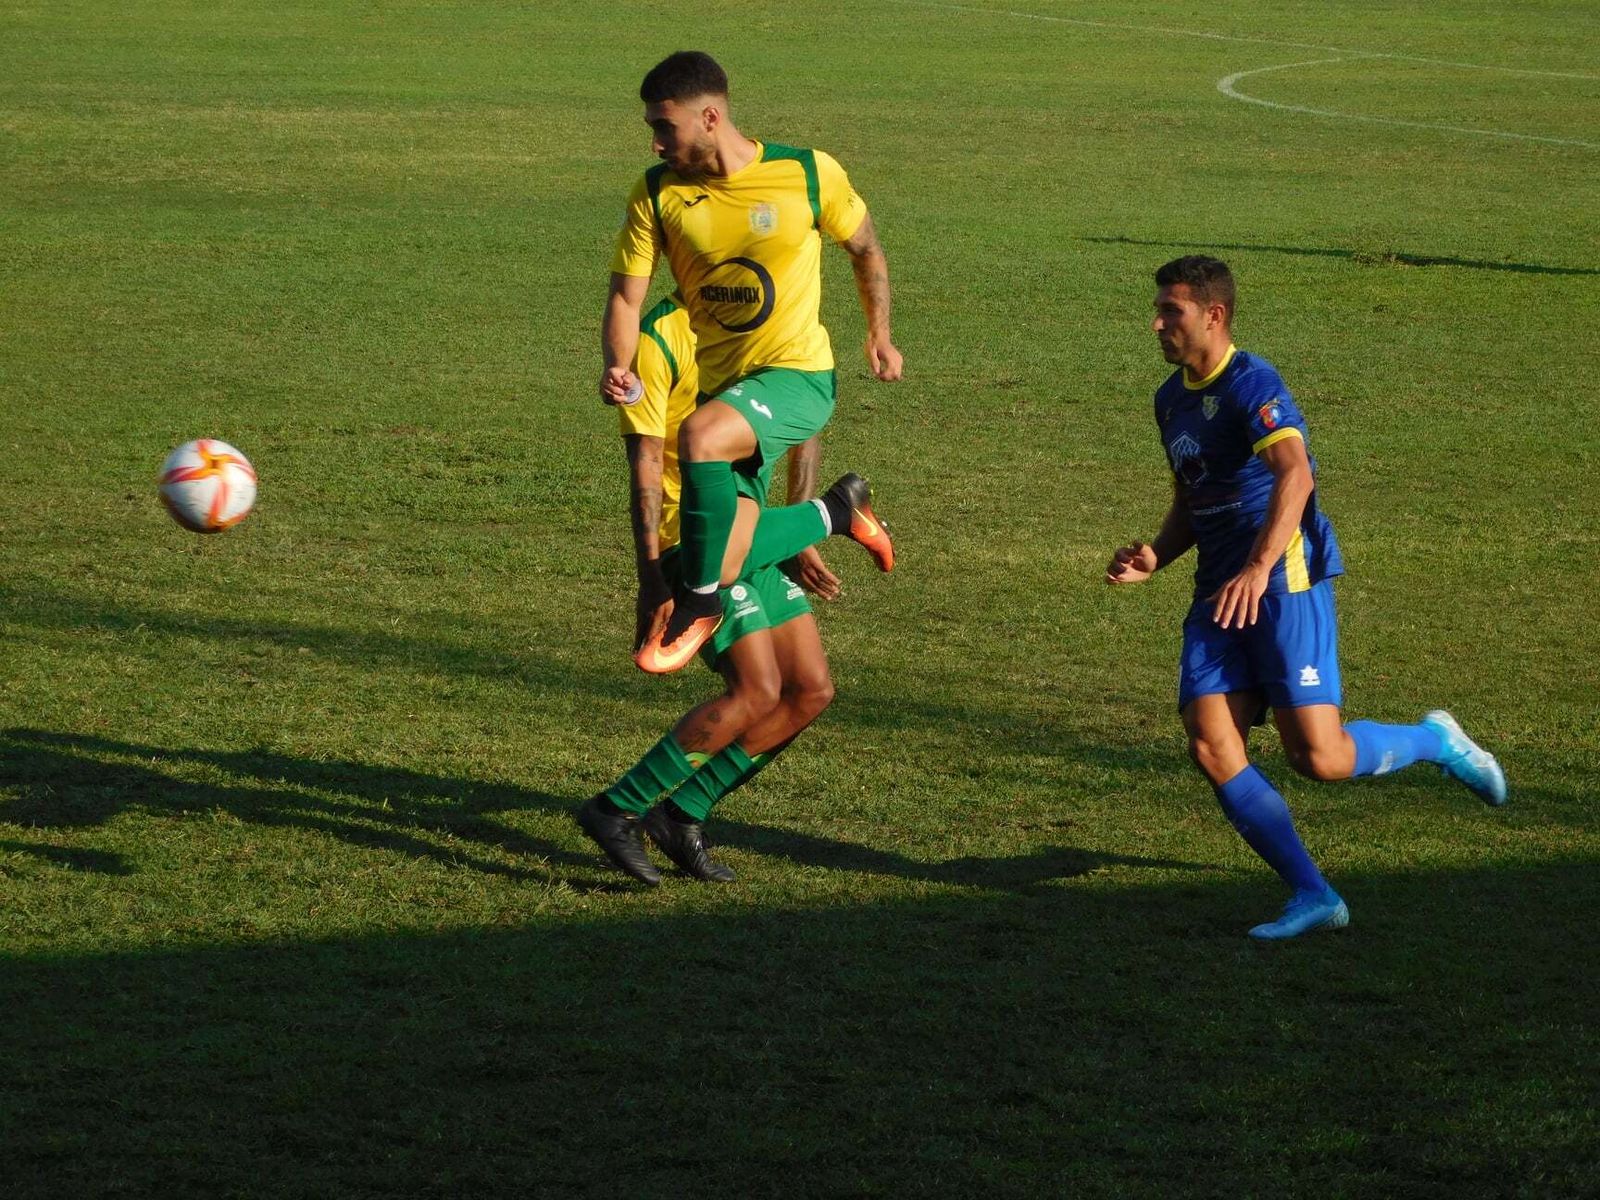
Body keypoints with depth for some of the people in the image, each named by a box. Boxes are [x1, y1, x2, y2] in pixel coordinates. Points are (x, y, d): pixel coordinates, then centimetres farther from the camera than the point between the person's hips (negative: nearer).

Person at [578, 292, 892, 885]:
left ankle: (680, 816, 9)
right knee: (756, 693, -18)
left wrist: (800, 542, 9)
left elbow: (800, 431, 17)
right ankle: (616, 812, -10)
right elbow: (645, 463, -17)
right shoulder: (660, 339, -14)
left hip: (755, 537, 8)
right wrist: (651, 579, -22)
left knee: (811, 691, 2)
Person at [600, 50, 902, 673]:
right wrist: (619, 367, -21)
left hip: (796, 373, -5)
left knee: (700, 436, -34)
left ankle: (698, 600, -16)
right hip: (717, 382, 5)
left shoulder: (809, 175, -11)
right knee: (731, 553, 2)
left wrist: (879, 334, 7)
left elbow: (865, 248, 8)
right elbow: (626, 295, -3)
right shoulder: (656, 192, -5)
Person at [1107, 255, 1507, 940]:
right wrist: (1153, 559, 9)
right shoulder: (1172, 399, 17)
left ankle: (1434, 741, 18)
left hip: (1284, 582, -8)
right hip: (1219, 594, 8)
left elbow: (1295, 474, -28)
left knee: (1319, 757, -12)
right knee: (1211, 748, -9)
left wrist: (1257, 570, -39)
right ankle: (1314, 898, -3)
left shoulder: (1251, 384, -12)